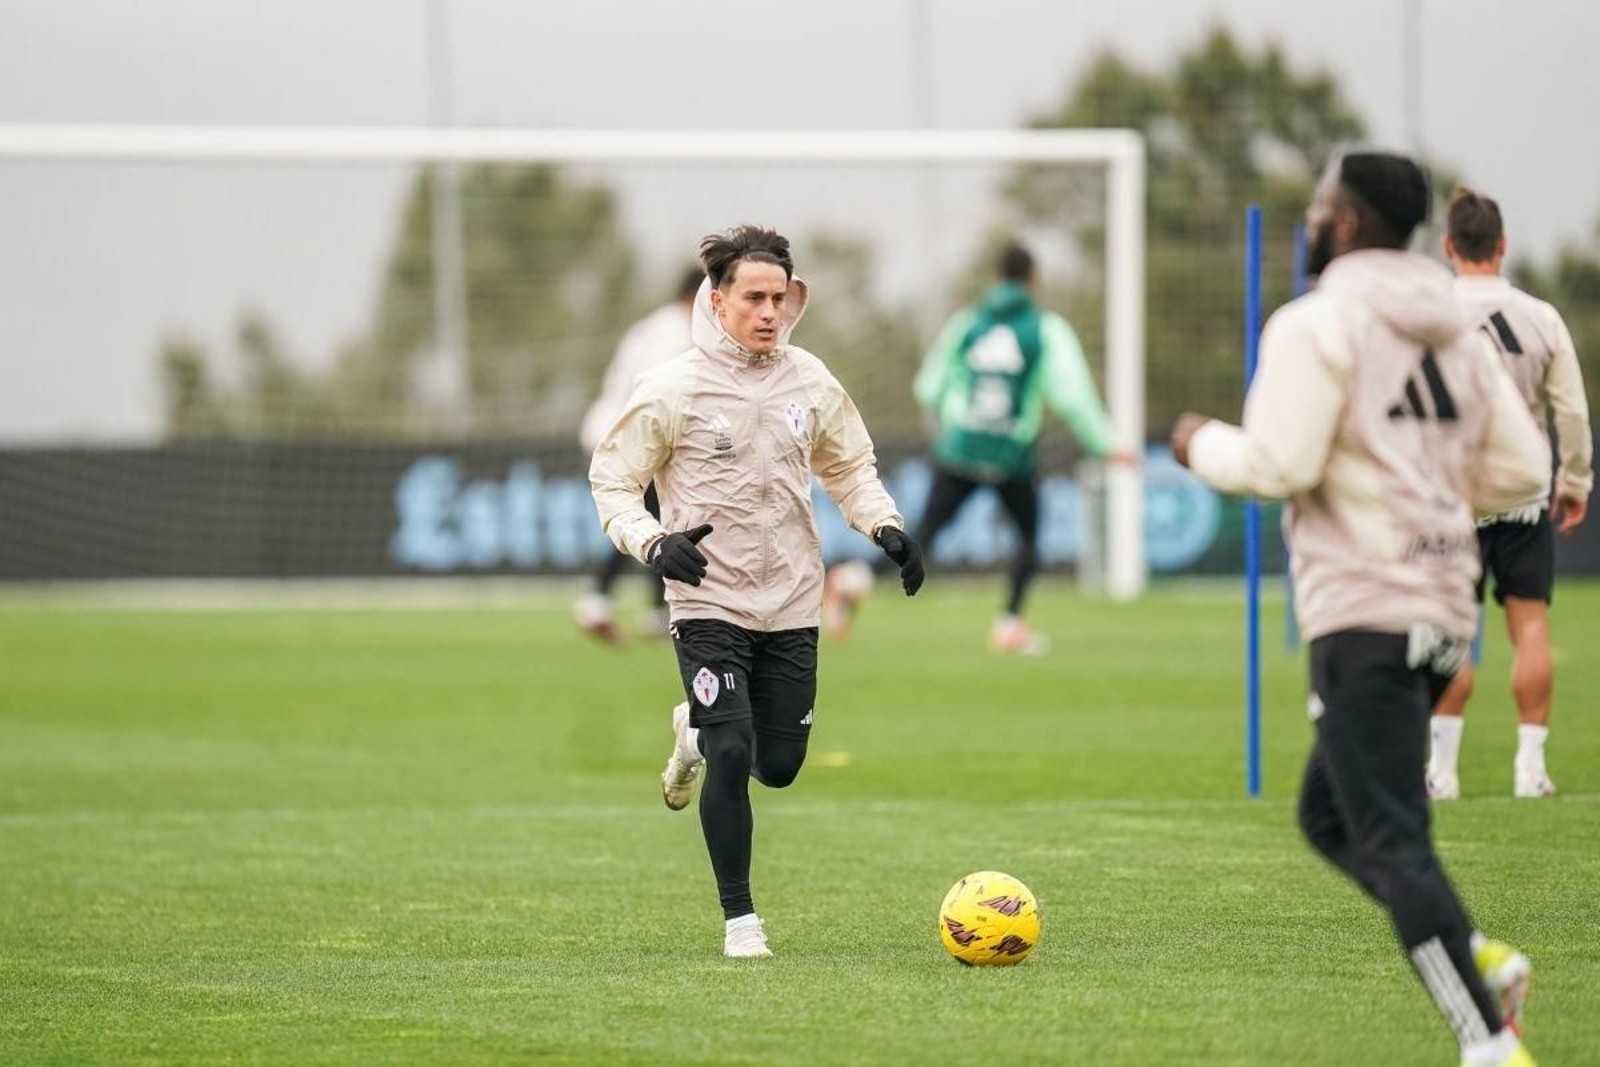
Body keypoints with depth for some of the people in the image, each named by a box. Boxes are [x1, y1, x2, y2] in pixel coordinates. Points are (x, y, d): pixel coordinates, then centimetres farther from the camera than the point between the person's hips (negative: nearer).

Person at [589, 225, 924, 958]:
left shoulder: (809, 382, 3)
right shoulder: (672, 389, -9)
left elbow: (850, 468, 18)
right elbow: (612, 481, -4)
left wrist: (886, 527, 0)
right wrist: (652, 542, -22)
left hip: (791, 604, 4)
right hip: (708, 603, -4)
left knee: (778, 766, 8)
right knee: (732, 760, -15)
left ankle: (698, 733, 43)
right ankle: (739, 918, 0)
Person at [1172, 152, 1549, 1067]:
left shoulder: (1319, 324, -9)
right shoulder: (1457, 334, 13)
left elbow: (1277, 464, -16)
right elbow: (1522, 469, 12)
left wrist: (1202, 445, 3)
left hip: (1364, 613, -8)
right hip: (1446, 610, 8)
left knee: (1389, 839, -8)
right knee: (1330, 816, 19)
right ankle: (1482, 958, 2)